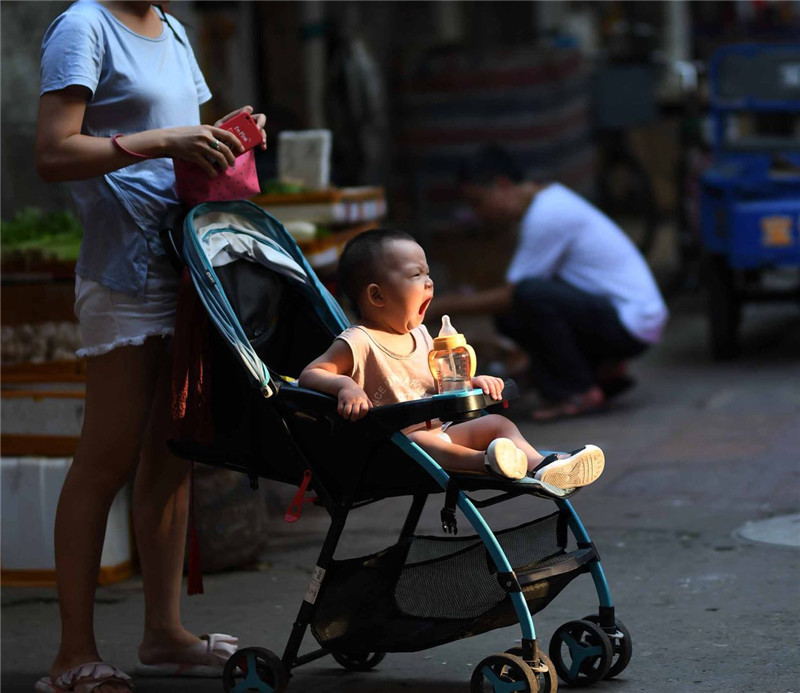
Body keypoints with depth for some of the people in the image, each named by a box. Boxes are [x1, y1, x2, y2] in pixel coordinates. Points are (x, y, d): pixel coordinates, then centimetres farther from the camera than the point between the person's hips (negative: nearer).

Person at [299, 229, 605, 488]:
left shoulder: (419, 336, 16)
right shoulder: (358, 343, -10)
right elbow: (310, 375, -16)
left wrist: (472, 382, 5)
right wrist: (344, 385, -36)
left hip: (436, 432, 8)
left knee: (495, 423, -4)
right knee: (418, 440, -38)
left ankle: (539, 464, -32)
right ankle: (486, 462, -64)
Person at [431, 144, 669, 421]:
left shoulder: (547, 215, -18)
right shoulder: (546, 199, 12)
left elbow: (511, 295, -16)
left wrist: (448, 305, -8)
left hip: (633, 323, -10)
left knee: (530, 295, -29)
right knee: (509, 318, 4)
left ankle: (579, 392, -11)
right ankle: (606, 371, 12)